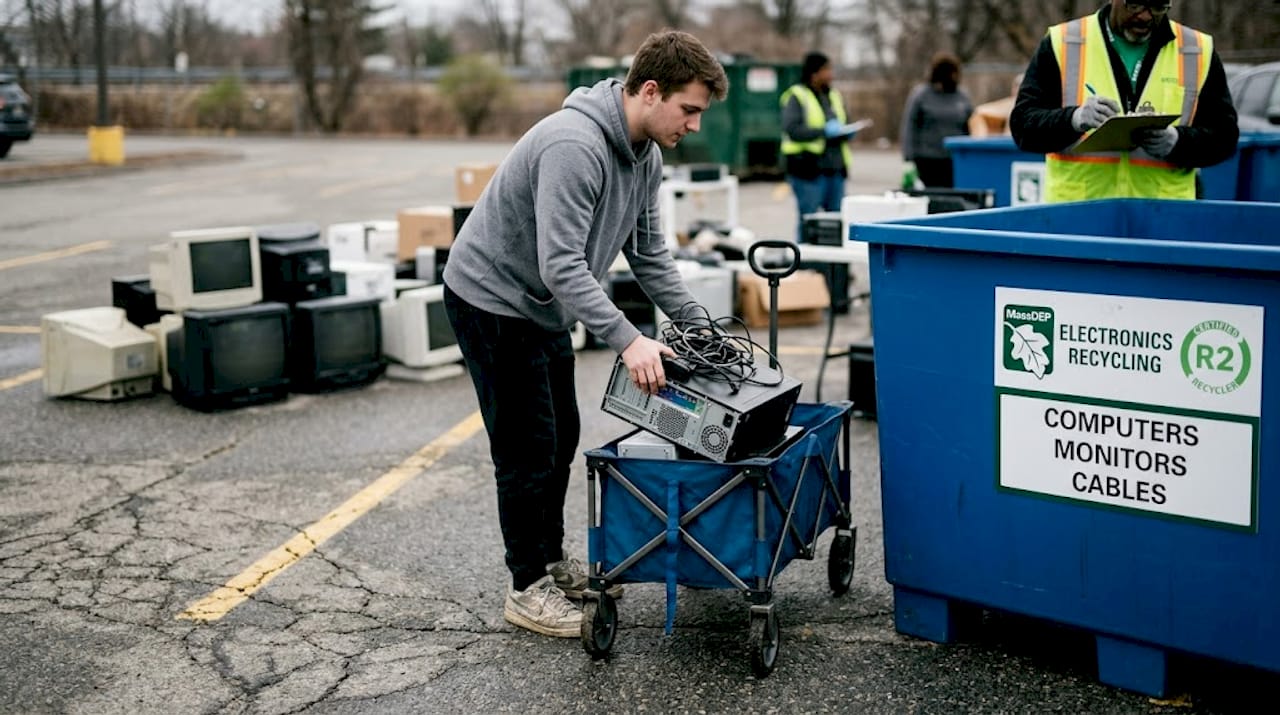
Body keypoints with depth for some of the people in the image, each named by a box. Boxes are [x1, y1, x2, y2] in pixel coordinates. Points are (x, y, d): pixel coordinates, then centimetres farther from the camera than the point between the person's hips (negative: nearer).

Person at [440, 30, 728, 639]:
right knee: (527, 448, -4)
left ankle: (550, 561, 30)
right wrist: (627, 341, -40)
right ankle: (528, 589, 9)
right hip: (491, 300, -9)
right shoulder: (575, 144, -31)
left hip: (542, 306, 10)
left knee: (560, 439, 15)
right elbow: (561, 264, -36)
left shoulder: (645, 155, 0)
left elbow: (648, 252, 9)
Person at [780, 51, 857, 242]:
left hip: (835, 167, 7)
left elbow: (845, 125, 28)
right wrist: (824, 131, -18)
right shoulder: (797, 97, -4)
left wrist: (847, 132, 5)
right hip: (809, 167, -7)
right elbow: (792, 130, -15)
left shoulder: (834, 96, 18)